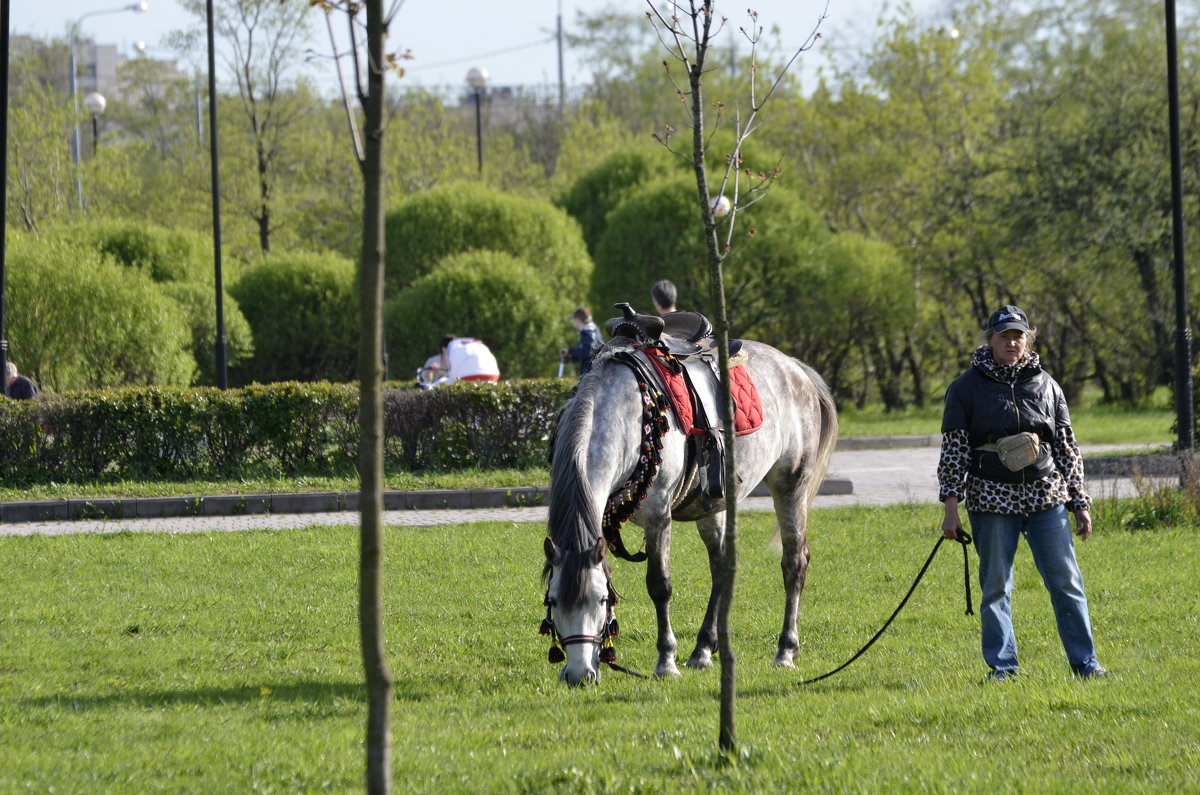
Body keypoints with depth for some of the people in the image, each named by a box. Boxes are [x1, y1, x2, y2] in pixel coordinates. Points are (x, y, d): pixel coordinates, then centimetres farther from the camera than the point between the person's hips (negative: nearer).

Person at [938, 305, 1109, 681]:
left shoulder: (1045, 385, 10)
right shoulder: (966, 388, 2)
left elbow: (1067, 448, 13)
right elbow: (952, 451, 1)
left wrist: (1080, 503, 10)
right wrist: (950, 505, -6)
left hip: (1046, 498, 2)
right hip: (992, 501, -2)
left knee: (1066, 581, -1)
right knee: (996, 587, 1)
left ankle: (1084, 662, 4)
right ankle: (1002, 667, 9)